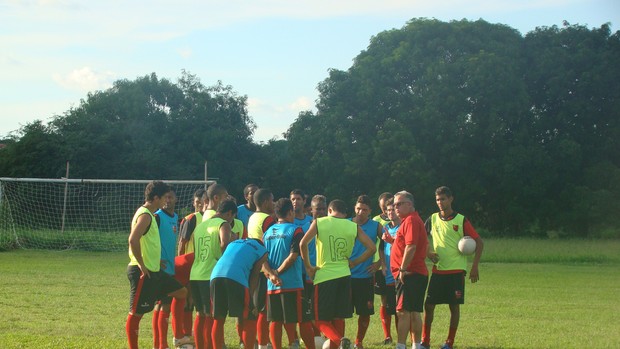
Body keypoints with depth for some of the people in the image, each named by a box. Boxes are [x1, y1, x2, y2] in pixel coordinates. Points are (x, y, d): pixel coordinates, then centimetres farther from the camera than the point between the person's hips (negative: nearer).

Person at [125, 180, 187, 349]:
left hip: (154, 271, 11)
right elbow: (133, 240, -29)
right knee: (136, 314, -4)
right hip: (143, 272, -11)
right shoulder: (145, 215, -16)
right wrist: (141, 265, -22)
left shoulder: (150, 215, 15)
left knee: (182, 292, 16)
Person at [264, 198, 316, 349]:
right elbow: (293, 256, -15)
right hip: (292, 284, -5)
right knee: (303, 320, 0)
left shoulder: (268, 232, 11)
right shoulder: (295, 230, -6)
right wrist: (278, 272, -9)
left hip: (272, 285, 5)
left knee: (275, 321, 7)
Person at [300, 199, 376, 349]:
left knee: (322, 320, 2)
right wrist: (354, 263, 10)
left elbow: (303, 243, -14)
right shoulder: (354, 227, 5)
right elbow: (371, 248, 1)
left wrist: (308, 266, -4)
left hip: (323, 275, -3)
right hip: (344, 275, 3)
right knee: (339, 318, 16)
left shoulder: (319, 223, -2)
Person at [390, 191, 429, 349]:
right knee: (414, 312, 12)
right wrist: (391, 240, 13)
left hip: (409, 274, -10)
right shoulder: (409, 220, 20)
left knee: (403, 311, -11)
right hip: (418, 273, 10)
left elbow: (411, 247, -22)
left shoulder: (411, 220, -13)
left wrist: (402, 269, -20)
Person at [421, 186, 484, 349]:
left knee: (454, 306, 1)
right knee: (428, 305, 1)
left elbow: (479, 242, -2)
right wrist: (428, 253, -3)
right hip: (437, 271, 3)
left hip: (456, 271, -3)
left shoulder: (461, 220, -4)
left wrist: (474, 267, -9)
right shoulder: (432, 219, 5)